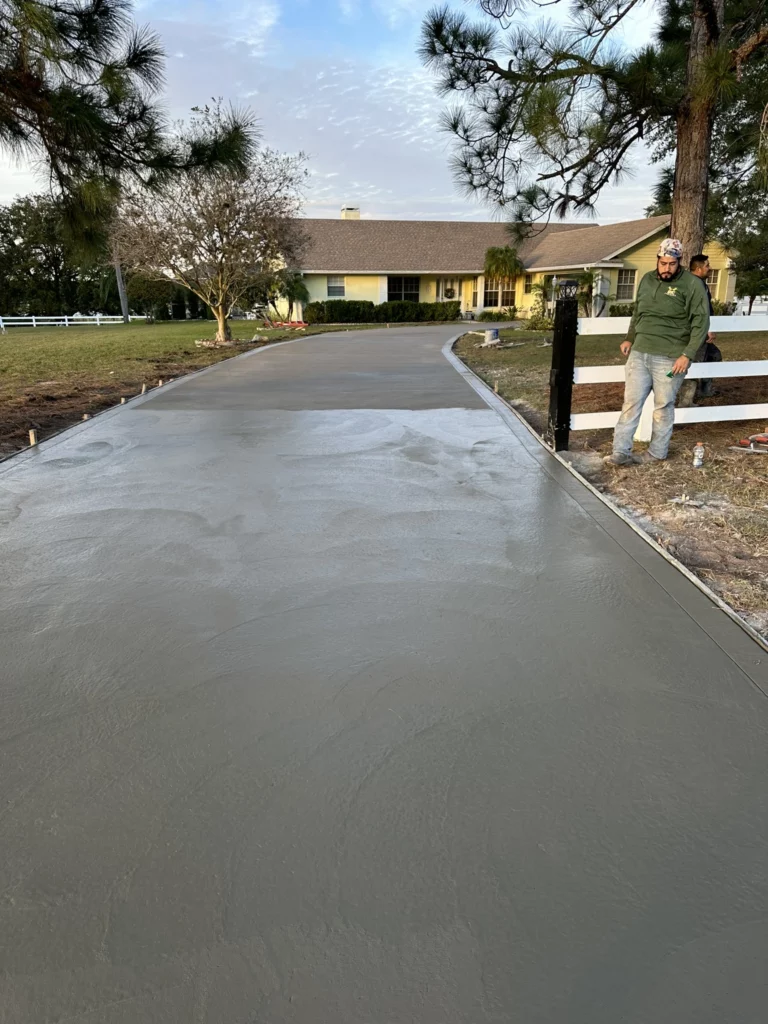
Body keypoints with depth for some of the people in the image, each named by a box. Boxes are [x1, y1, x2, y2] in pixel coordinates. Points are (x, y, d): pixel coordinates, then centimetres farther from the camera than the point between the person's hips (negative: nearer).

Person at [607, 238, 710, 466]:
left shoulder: (691, 284, -7)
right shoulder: (647, 279, 11)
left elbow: (701, 322, -9)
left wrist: (687, 355, -17)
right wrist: (630, 338, 19)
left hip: (669, 358, -5)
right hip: (639, 353, 5)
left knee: (663, 406, 4)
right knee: (631, 402, 0)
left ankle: (657, 452, 16)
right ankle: (621, 451, 2)